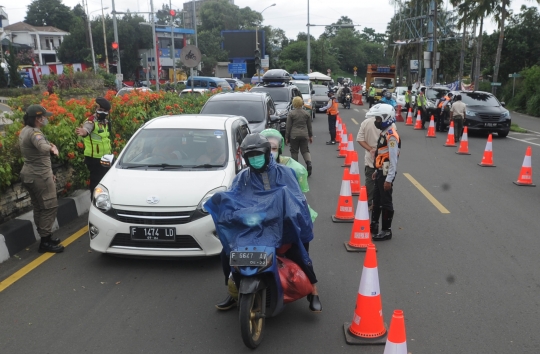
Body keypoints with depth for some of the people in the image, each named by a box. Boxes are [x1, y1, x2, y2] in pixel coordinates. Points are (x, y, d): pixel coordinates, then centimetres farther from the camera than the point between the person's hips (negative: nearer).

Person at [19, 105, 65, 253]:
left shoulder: (25, 131, 15)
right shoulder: (34, 132, -18)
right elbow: (42, 146, -41)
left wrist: (48, 172, 25)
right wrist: (51, 148, -56)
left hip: (31, 174, 11)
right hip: (39, 176, -11)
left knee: (39, 207, 15)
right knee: (49, 207, -6)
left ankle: (45, 237, 24)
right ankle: (45, 242, -4)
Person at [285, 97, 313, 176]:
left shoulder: (291, 113, -4)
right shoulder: (306, 113, 6)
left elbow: (288, 127, -4)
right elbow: (309, 126, 11)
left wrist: (286, 137, 2)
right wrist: (310, 136, 20)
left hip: (294, 135, -3)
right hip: (304, 134, 3)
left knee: (294, 151, 7)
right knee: (305, 150, 8)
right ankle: (309, 163, -16)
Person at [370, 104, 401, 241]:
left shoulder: (392, 136, -20)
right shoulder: (384, 133, 11)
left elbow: (393, 159, -22)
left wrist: (389, 179, -23)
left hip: (386, 174, -10)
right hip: (380, 172, 10)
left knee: (386, 203, 0)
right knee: (376, 200, 20)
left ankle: (386, 231, 11)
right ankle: (374, 225, 34)